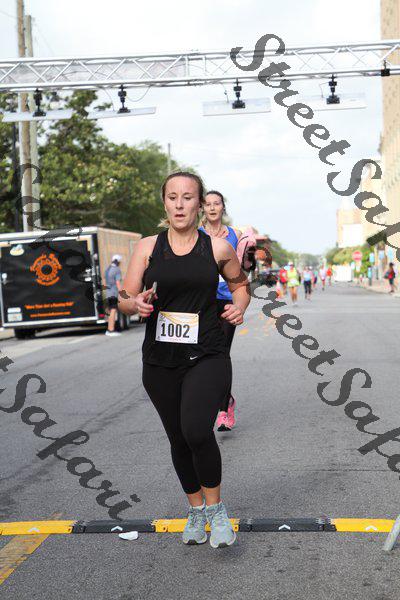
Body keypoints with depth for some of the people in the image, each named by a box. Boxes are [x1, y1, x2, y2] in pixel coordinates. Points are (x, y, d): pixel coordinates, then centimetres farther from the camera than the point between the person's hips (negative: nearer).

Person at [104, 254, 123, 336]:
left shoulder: (107, 269, 15)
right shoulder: (117, 270, -9)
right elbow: (118, 283, -16)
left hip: (108, 293, 8)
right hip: (115, 293, -8)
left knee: (111, 311, 16)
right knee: (113, 311, -11)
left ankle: (109, 330, 19)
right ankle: (111, 330, -16)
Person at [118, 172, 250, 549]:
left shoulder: (218, 249, 2)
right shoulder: (147, 247, 3)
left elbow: (240, 282, 20)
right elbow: (124, 299, 4)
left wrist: (239, 306, -1)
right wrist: (137, 303, -19)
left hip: (207, 358, -2)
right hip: (160, 362, 3)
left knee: (197, 431, -22)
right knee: (178, 439, 11)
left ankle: (215, 508, 3)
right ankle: (196, 510, 34)